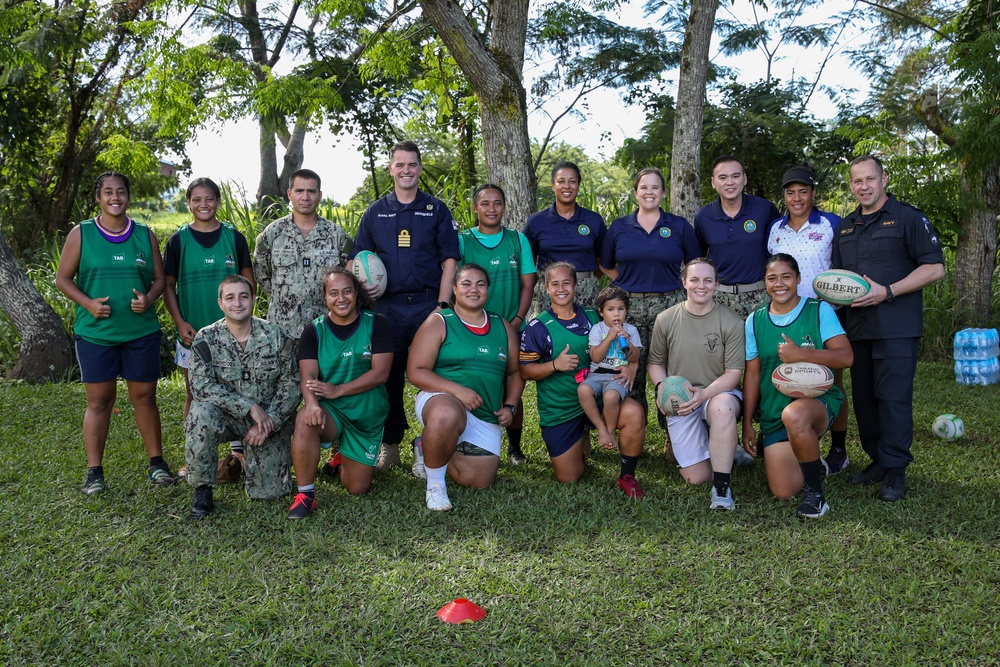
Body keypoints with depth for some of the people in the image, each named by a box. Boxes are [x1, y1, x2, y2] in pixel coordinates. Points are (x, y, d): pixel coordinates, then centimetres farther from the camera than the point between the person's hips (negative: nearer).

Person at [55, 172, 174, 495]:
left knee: (144, 396, 7)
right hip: (95, 332, -1)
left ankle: (156, 462, 18)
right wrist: (88, 303, -13)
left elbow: (160, 279, 10)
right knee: (99, 400, 3)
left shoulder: (145, 235, 7)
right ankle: (94, 471, 11)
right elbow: (63, 278, 4)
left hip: (142, 331, 1)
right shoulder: (81, 234, 2)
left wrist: (149, 299, -11)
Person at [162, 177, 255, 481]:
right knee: (194, 396, 9)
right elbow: (168, 285, 4)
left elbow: (248, 280, 6)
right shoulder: (178, 240, 2)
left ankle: (238, 455, 14)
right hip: (192, 332, 1)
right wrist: (179, 322, -8)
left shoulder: (234, 237, 2)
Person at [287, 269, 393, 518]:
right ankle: (305, 495, -20)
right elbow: (308, 376, -13)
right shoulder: (314, 331, -1)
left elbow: (380, 373, -14)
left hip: (369, 415, 0)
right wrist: (312, 403, -35)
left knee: (357, 488, 2)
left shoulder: (376, 325, -5)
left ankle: (341, 461, 39)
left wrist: (338, 390, -24)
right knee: (305, 419, -36)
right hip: (331, 412, 0)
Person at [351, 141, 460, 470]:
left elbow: (449, 260, 3)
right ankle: (389, 444, 16)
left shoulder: (436, 209, 7)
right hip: (388, 306, 2)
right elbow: (358, 261, 13)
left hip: (428, 304, -1)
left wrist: (442, 304, -7)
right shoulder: (375, 212, 12)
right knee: (388, 375, 5)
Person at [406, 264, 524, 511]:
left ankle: (429, 452, 25)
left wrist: (510, 406, 2)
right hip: (441, 400, -5)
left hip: (487, 419, 6)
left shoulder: (503, 328, 12)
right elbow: (416, 371, -10)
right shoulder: (438, 322, -2)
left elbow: (515, 372, 20)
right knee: (447, 415, -42)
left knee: (479, 481, -2)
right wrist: (457, 390, -22)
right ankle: (435, 484, -17)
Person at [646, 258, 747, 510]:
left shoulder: (731, 322, -5)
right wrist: (661, 387, -9)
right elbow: (656, 362, 12)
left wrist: (705, 394, -24)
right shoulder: (665, 320, 1)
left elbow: (734, 373, -8)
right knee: (696, 477, -8)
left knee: (722, 408, -42)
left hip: (719, 393, -2)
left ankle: (721, 488, -26)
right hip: (680, 402, 2)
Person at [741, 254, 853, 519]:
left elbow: (846, 357, -11)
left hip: (817, 401, -3)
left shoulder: (819, 310, -1)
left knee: (794, 415, -41)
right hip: (773, 416, 4)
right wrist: (747, 424, 6)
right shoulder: (755, 321, 7)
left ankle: (815, 492, -18)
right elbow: (752, 374, 9)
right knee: (783, 491, -9)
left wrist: (801, 354, -24)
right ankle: (813, 465, 28)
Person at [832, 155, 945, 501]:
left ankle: (895, 470, 2)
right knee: (864, 397, 9)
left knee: (893, 397, -7)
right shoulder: (845, 227, 16)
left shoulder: (908, 218, -3)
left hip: (896, 326, -6)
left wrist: (887, 292, -17)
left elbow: (934, 268, -9)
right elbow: (838, 275, 25)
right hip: (857, 326, 6)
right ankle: (877, 460, 21)